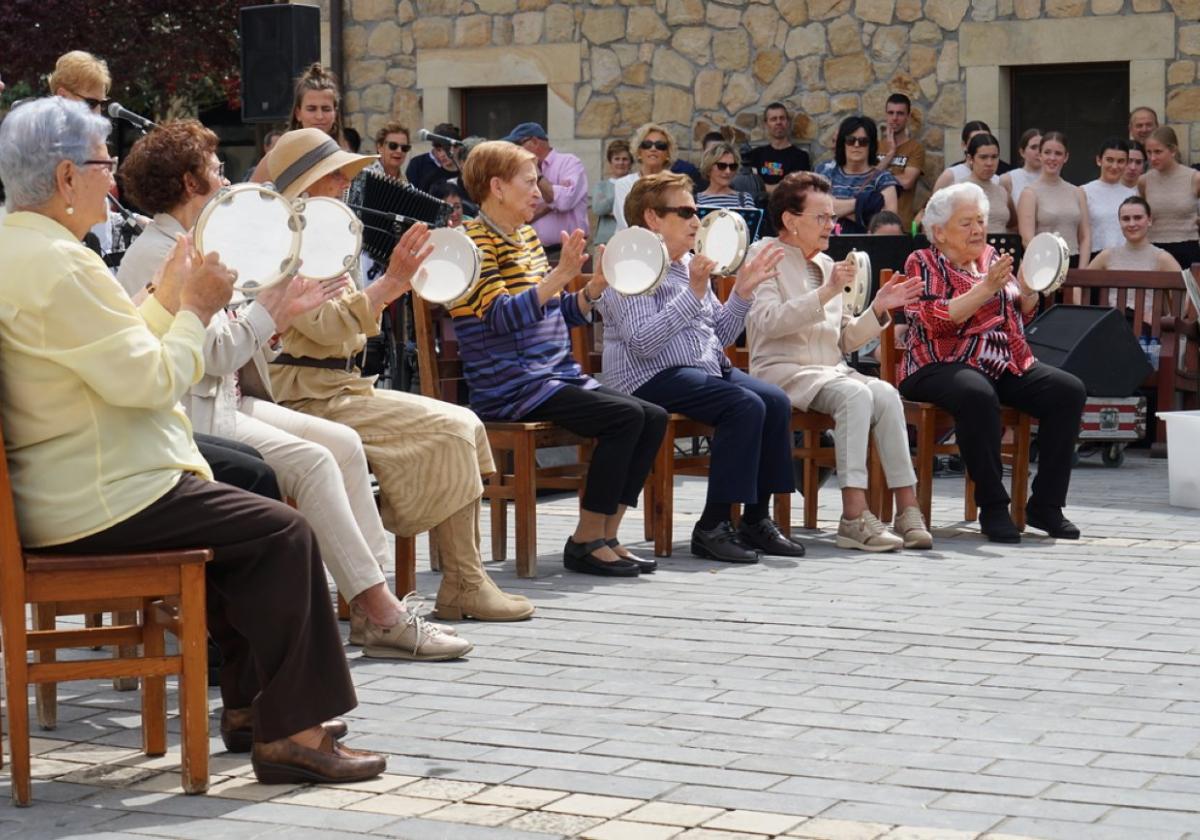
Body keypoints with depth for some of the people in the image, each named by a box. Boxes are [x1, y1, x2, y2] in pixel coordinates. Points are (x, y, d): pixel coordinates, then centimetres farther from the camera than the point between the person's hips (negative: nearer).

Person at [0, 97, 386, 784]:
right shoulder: (58, 265, -21)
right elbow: (150, 381, -21)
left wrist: (168, 299, 12)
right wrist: (195, 312, -6)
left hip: (59, 490, 11)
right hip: (99, 503, -11)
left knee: (244, 510, 24)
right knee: (283, 533, -10)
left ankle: (249, 699, 26)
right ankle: (289, 734, -8)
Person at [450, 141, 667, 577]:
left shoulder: (528, 237, 18)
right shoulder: (475, 240, -8)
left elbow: (563, 314, 22)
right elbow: (500, 316, -21)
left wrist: (597, 284, 4)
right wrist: (559, 276, -29)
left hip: (558, 375, 9)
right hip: (509, 387, -9)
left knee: (654, 417, -4)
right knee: (625, 415, -23)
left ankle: (606, 536, -2)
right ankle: (585, 541, -14)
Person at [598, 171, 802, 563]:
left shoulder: (690, 264, 18)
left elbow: (719, 336, 21)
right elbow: (643, 342, -22)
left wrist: (742, 292, 8)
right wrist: (693, 292, -23)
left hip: (706, 368, 9)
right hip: (651, 378, -9)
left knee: (776, 402, -13)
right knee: (746, 406, -27)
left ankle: (756, 519, -7)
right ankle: (712, 527, -22)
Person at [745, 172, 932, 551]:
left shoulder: (826, 264, 21)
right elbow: (767, 321, -18)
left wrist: (878, 308, 7)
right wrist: (826, 292, -23)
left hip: (832, 370, 6)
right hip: (783, 371, -6)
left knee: (886, 393, -24)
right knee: (855, 394, -33)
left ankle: (907, 508, -29)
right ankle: (854, 516, -36)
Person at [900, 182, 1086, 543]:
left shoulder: (990, 257, 21)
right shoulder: (923, 263, 2)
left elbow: (1020, 317, 26)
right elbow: (934, 321, -15)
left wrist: (1029, 290, 4)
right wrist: (987, 287, -18)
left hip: (1007, 364, 7)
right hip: (943, 365, -6)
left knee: (1069, 390, -17)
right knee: (978, 395, -39)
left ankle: (1045, 506, -14)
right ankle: (992, 507, -29)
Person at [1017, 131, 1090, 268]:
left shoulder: (1078, 193, 13)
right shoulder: (1030, 193, 1)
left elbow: (1085, 237, 10)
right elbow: (1027, 239, -8)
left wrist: (1081, 271, -3)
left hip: (1073, 264, 3)